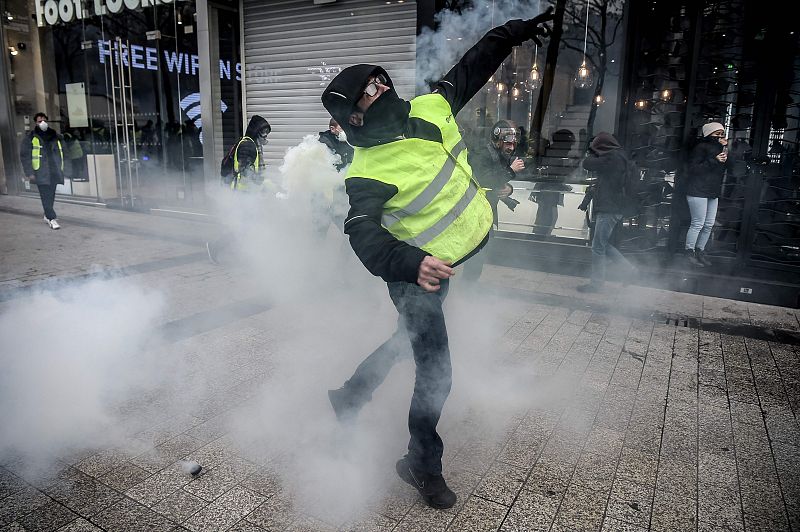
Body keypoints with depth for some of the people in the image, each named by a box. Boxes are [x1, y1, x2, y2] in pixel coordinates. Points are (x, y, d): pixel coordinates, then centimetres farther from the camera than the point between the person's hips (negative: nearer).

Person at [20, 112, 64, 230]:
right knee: (46, 196, -10)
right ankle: (52, 219, -11)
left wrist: (61, 169, 13)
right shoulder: (31, 138, 1)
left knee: (51, 195, 10)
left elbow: (62, 152, 20)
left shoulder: (55, 136, 14)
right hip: (41, 173, -4)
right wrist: (29, 172, -9)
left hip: (55, 172, 4)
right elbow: (24, 156, -1)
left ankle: (47, 215, 25)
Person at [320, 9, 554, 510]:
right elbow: (364, 235, -36)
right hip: (419, 275, -8)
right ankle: (424, 464, 25)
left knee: (411, 339, 22)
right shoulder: (368, 174, -24)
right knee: (436, 374, 0)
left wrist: (517, 29, 15)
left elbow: (471, 67, 10)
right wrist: (411, 265, -54)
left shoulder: (431, 107, -4)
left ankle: (351, 394, 45)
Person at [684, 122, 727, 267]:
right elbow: (693, 168, -16)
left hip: (713, 192, 8)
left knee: (709, 224, 8)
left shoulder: (720, 147, 17)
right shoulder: (702, 147, -7)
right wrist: (714, 160, -19)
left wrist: (726, 150, 1)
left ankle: (700, 251, 17)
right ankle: (689, 252, 1)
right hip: (698, 191, -8)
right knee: (697, 224, -8)